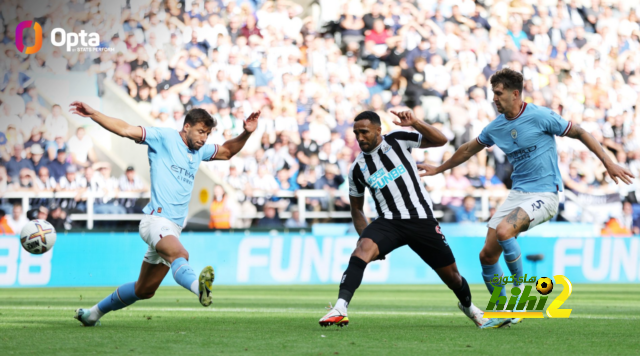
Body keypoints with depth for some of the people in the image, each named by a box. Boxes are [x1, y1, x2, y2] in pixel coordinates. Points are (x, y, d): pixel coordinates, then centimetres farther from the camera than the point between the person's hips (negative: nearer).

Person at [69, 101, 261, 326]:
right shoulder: (164, 138, -3)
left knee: (144, 290, 13)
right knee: (180, 254, -40)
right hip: (157, 220, -8)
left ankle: (95, 312, 29)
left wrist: (246, 133, 17)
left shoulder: (199, 151, 17)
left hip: (173, 229, 8)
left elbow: (227, 151, 33)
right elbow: (125, 130, -7)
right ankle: (198, 287, -69)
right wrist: (92, 114, -15)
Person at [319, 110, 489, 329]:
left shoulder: (397, 141, 1)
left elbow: (440, 140, -3)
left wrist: (414, 123, -18)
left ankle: (467, 305, 41)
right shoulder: (357, 169, 7)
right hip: (388, 222, 1)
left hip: (422, 219, -1)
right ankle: (340, 309, -41)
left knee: (451, 275, 7)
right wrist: (366, 236, 3)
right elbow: (356, 208, 17)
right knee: (361, 251, -31)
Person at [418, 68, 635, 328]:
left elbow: (579, 133, -5)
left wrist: (608, 163, -9)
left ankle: (521, 288, -10)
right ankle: (503, 313, 15)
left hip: (544, 195, -7)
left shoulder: (540, 116, -13)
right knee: (487, 255, -2)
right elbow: (470, 149, 24)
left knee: (503, 231, -31)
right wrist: (438, 169, 34)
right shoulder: (496, 126, 6)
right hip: (517, 194, 7)